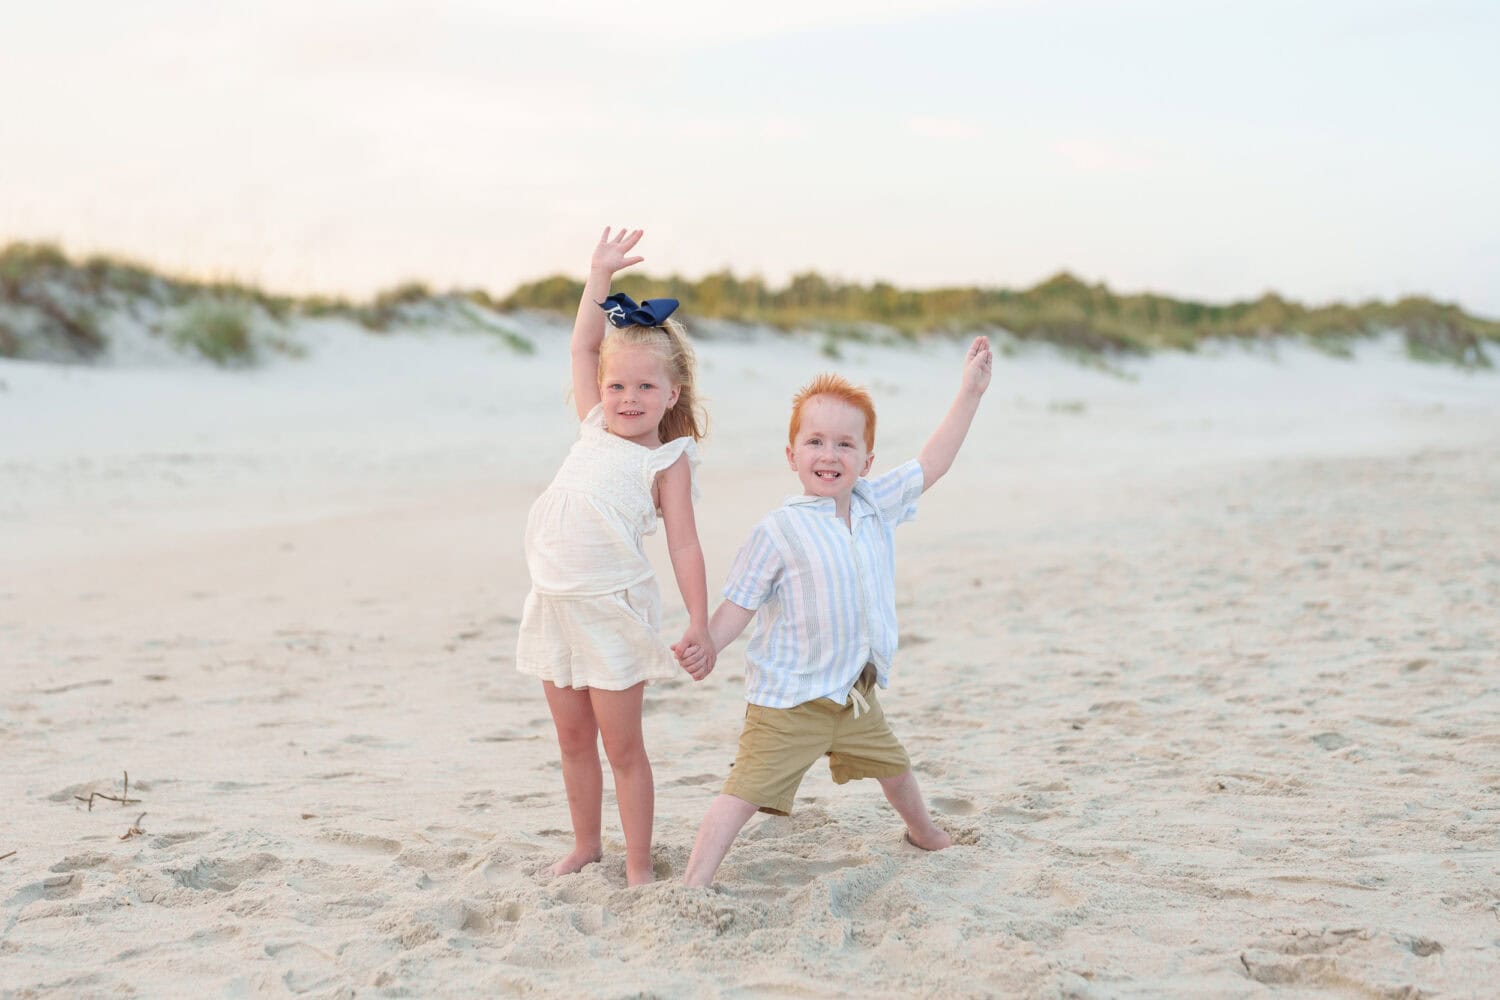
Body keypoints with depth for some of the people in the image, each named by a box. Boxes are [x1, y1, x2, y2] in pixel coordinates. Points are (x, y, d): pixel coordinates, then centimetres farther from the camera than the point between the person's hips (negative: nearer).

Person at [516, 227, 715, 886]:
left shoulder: (668, 460, -5)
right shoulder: (595, 428, 11)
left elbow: (684, 544, -9)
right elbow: (583, 346, 16)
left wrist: (699, 622, -15)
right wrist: (601, 274, 12)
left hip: (613, 610, -5)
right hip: (556, 606, 6)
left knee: (621, 744, 0)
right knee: (573, 739, 14)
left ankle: (639, 867, 8)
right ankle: (585, 846, 28)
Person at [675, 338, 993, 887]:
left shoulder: (875, 505, 0)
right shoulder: (780, 530, -17)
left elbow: (931, 464, 8)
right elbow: (739, 602, -14)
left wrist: (969, 393, 6)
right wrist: (707, 645, -32)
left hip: (855, 696, 7)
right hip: (787, 701, -6)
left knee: (893, 765, 28)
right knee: (744, 792, -14)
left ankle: (924, 831, 57)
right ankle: (692, 883, -11)